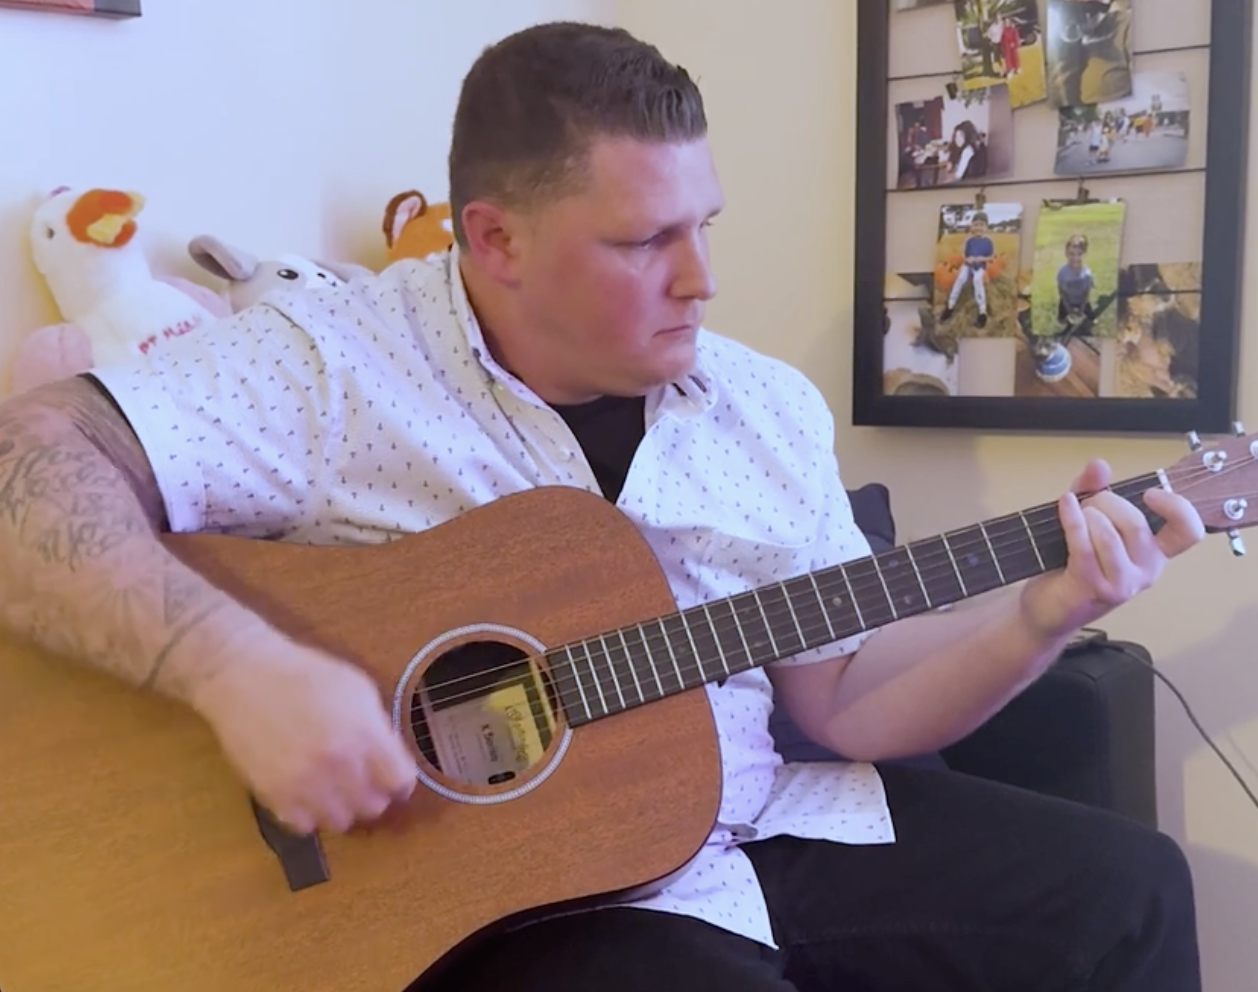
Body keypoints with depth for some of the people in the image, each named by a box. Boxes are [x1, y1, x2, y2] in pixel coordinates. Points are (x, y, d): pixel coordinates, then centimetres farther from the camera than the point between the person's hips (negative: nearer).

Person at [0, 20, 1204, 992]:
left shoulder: (769, 407, 5)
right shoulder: (335, 364, -13)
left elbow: (845, 697, 7)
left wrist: (1041, 612, -7)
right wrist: (241, 667, -35)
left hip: (770, 827, 6)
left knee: (1126, 891, 3)